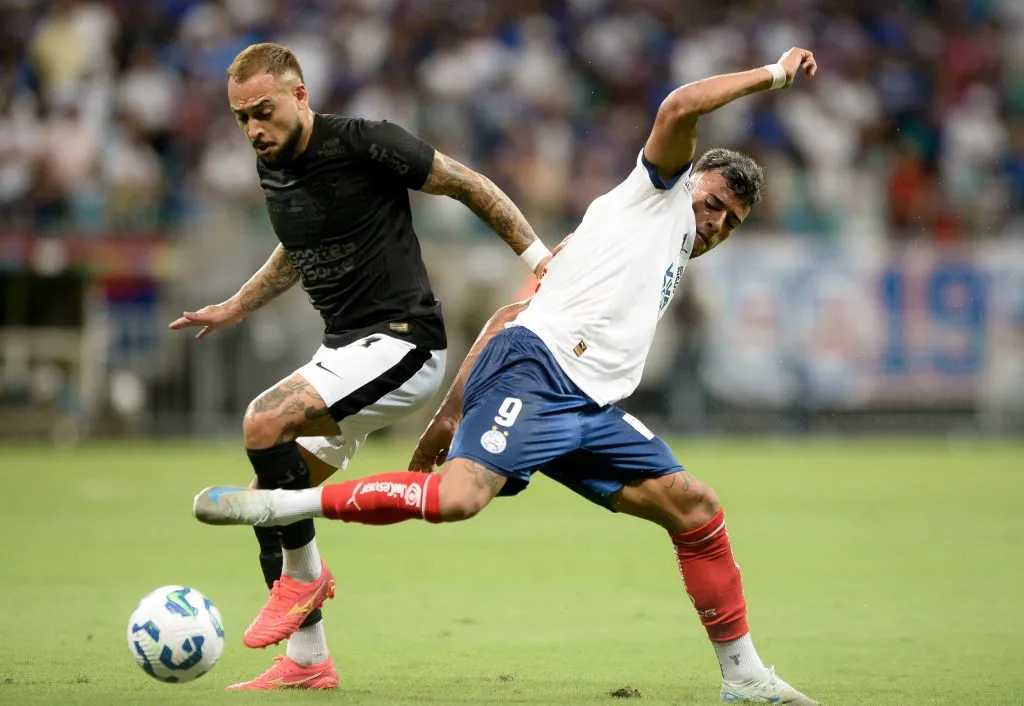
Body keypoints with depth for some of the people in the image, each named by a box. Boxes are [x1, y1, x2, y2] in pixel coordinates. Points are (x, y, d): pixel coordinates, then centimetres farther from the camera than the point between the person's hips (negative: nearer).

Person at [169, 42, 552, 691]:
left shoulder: (364, 144, -16)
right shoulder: (273, 168, 8)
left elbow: (467, 184, -7)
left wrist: (537, 256, -9)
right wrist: (236, 308, 24)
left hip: (402, 343, -9)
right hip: (344, 351, 9)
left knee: (265, 422, -28)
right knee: (267, 498, 5)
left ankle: (303, 574, -6)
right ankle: (307, 662, 13)